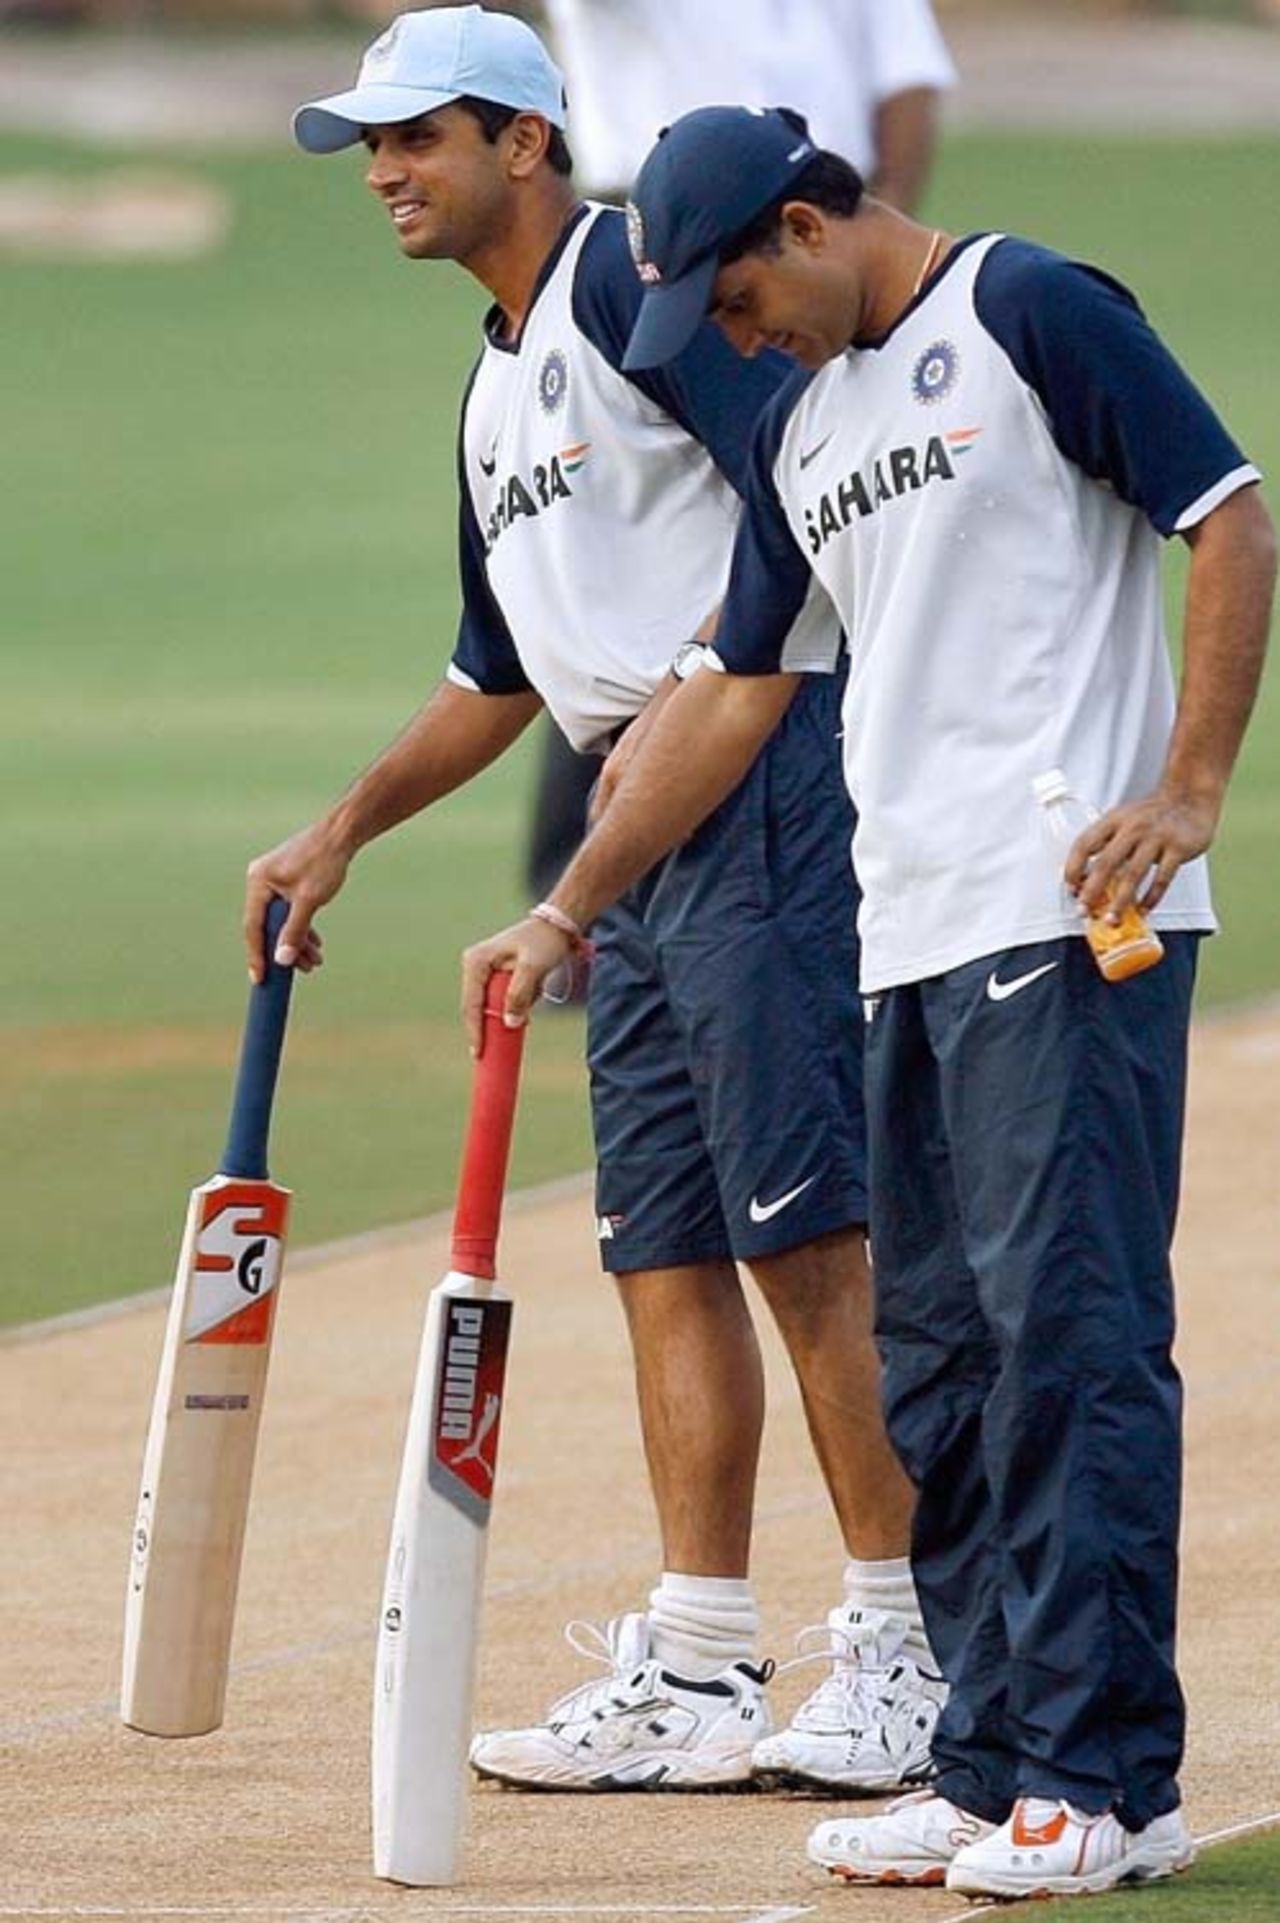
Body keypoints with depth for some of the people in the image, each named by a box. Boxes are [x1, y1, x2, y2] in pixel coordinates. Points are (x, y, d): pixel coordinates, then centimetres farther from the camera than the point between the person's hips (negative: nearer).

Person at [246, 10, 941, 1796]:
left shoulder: (635, 274, -6)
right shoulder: (497, 389, 23)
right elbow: (502, 673, 32)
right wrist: (346, 828, 25)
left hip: (766, 777, -10)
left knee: (804, 1221, -11)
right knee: (665, 1242, 8)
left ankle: (904, 1649, -8)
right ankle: (696, 1678, 10)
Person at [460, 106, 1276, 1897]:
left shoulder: (1033, 315, -5)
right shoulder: (805, 421, 20)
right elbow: (739, 693, 25)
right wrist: (567, 911, 22)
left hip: (1073, 922, -9)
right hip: (908, 935, 9)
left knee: (1067, 1322, -12)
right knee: (938, 1361, 8)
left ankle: (1107, 1777, -12)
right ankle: (993, 1764, 12)